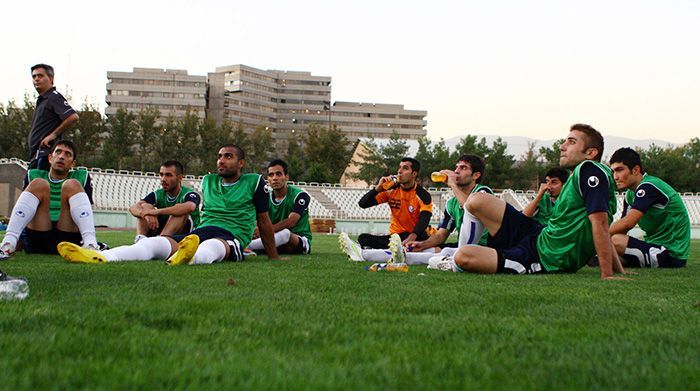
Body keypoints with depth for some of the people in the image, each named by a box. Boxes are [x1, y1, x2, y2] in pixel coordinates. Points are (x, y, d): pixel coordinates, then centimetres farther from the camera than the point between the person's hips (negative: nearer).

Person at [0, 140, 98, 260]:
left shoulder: (81, 177, 18)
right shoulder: (34, 176, 20)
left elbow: (87, 212, 12)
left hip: (68, 238, 0)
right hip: (35, 240, 1)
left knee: (72, 185, -16)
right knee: (39, 184, -16)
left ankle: (91, 245, -39)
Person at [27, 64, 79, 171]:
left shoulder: (54, 97, -10)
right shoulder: (41, 100, 21)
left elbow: (73, 118, -24)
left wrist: (53, 135, -17)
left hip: (45, 153, -10)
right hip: (37, 155, 10)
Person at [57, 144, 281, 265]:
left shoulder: (254, 183, 12)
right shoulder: (208, 181, 26)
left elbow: (264, 221, 17)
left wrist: (273, 257, 21)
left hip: (232, 238, -4)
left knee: (212, 246, -44)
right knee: (153, 242, -27)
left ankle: (190, 258, -83)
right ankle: (100, 257, -56)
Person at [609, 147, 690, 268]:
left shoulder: (649, 187, -17)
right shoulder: (630, 194, 11)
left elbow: (627, 223, -27)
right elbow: (621, 230, 6)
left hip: (670, 255, -10)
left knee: (614, 240, -28)